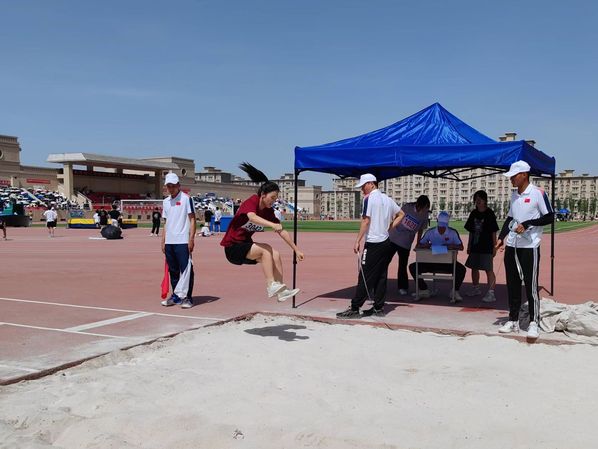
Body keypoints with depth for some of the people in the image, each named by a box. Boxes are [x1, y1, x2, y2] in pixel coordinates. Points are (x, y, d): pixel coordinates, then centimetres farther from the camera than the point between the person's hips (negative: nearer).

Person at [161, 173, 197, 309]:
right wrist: (163, 241, 14)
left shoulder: (186, 198, -3)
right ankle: (176, 296, 21)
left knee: (186, 269, -6)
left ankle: (187, 297, -1)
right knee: (173, 270, 12)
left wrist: (191, 239, -14)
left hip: (182, 241, -6)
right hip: (169, 242, 6)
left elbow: (192, 219, -6)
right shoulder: (166, 201, 16)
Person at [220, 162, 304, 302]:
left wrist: (296, 250, 3)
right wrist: (273, 225, -56)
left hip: (246, 246, 7)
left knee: (275, 254, -13)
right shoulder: (251, 202, -18)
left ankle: (281, 290, -14)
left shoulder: (268, 211, 2)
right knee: (266, 249, -26)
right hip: (232, 247, -7)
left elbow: (282, 232, 6)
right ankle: (271, 286, -28)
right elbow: (252, 217, -42)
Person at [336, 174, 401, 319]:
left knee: (365, 277, -7)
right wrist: (390, 226, 15)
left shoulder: (369, 198, -9)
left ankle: (354, 308, -6)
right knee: (381, 276, 11)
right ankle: (379, 308, 14)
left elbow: (366, 221, -15)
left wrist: (358, 241, -15)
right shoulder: (387, 199, 14)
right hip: (387, 242, 8)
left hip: (373, 243, -8)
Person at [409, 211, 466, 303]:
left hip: (448, 262, -2)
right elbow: (418, 245, 2)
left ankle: (455, 292, -11)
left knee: (461, 269, -31)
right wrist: (425, 245, -23)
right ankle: (424, 290, -1)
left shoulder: (453, 232, -3)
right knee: (413, 267, -14)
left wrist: (452, 246, -27)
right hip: (432, 261, 2)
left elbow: (461, 247, -5)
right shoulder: (430, 232, 0)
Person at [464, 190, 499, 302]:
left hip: (486, 247, -7)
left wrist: (494, 247, -9)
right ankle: (476, 288, 32)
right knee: (474, 267, 16)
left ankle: (491, 292, -6)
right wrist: (469, 246, 13)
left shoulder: (489, 213, -7)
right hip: (475, 246, 7)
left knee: (489, 269, -6)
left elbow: (494, 232, -7)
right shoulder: (474, 213, 8)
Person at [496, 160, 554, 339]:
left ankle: (534, 323, 5)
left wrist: (527, 224, -18)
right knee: (512, 284, 10)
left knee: (531, 286, -3)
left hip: (530, 246, -7)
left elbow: (549, 217, -9)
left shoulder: (538, 193, -8)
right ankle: (513, 320, 18)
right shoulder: (514, 195, 13)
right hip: (511, 245, 7)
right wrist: (501, 237, 10)